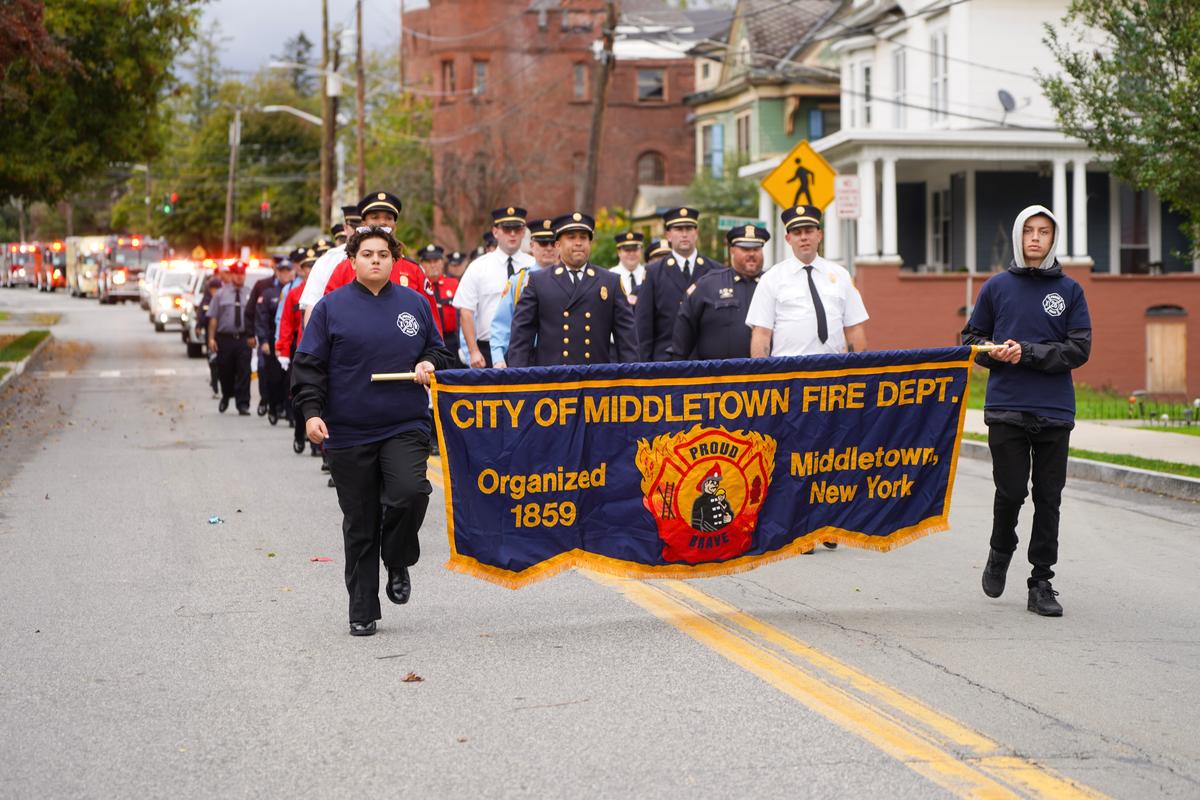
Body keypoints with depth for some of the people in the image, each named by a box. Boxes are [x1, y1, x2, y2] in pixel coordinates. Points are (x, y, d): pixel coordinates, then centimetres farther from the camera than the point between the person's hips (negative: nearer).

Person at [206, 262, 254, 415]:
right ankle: (226, 397, 37)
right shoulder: (221, 294, 7)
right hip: (224, 338, 1)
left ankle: (243, 405, -3)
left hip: (244, 339, -1)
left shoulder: (250, 294, 5)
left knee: (244, 372, -6)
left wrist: (253, 336, -3)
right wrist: (211, 338, -2)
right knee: (224, 372, 11)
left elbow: (255, 317, 5)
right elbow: (213, 318, 4)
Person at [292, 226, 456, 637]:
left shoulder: (415, 304, 10)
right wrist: (311, 411, -10)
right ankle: (362, 612, 14)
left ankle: (398, 563, 6)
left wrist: (430, 363, -2)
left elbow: (439, 351, 21)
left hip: (405, 426, 1)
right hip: (349, 433, -1)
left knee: (410, 493, -24)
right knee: (359, 524, 4)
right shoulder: (332, 307, 3)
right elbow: (308, 364, 2)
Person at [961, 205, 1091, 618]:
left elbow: (1079, 349, -2)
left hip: (1055, 410, 0)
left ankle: (1041, 582, 10)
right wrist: (993, 352, -8)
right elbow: (972, 336, 13)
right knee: (1011, 490, -3)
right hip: (1005, 408, 0)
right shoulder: (997, 286, 8)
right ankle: (1000, 553, 25)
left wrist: (1027, 353, -12)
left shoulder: (1069, 290, 6)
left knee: (1048, 497, 3)